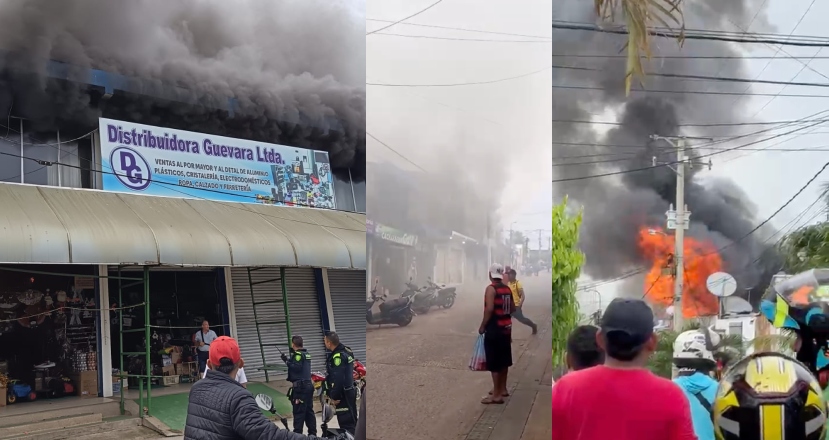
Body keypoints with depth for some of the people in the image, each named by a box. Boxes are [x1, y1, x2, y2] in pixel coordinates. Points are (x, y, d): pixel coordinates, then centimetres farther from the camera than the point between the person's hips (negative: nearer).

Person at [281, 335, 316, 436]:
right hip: (308, 385, 9)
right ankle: (312, 433, 17)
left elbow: (296, 367, -21)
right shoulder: (306, 354, 14)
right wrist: (289, 360, 21)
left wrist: (287, 361, -12)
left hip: (300, 387, -9)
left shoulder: (298, 354, -11)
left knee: (299, 412, -7)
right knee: (309, 410, 13)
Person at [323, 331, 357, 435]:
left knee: (346, 422, -10)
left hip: (343, 394, -10)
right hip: (349, 391, 10)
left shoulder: (337, 356, -20)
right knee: (352, 420, 16)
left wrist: (334, 396, -17)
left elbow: (338, 379, -25)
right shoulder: (345, 352, 11)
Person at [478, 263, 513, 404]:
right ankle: (502, 389, 29)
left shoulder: (491, 288, -14)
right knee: (503, 361, 18)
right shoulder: (507, 289, 10)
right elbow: (512, 309, 17)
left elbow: (489, 309, -22)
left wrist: (482, 326, -14)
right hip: (506, 328, 8)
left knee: (494, 363, -5)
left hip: (494, 329, -8)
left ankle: (496, 395, -3)